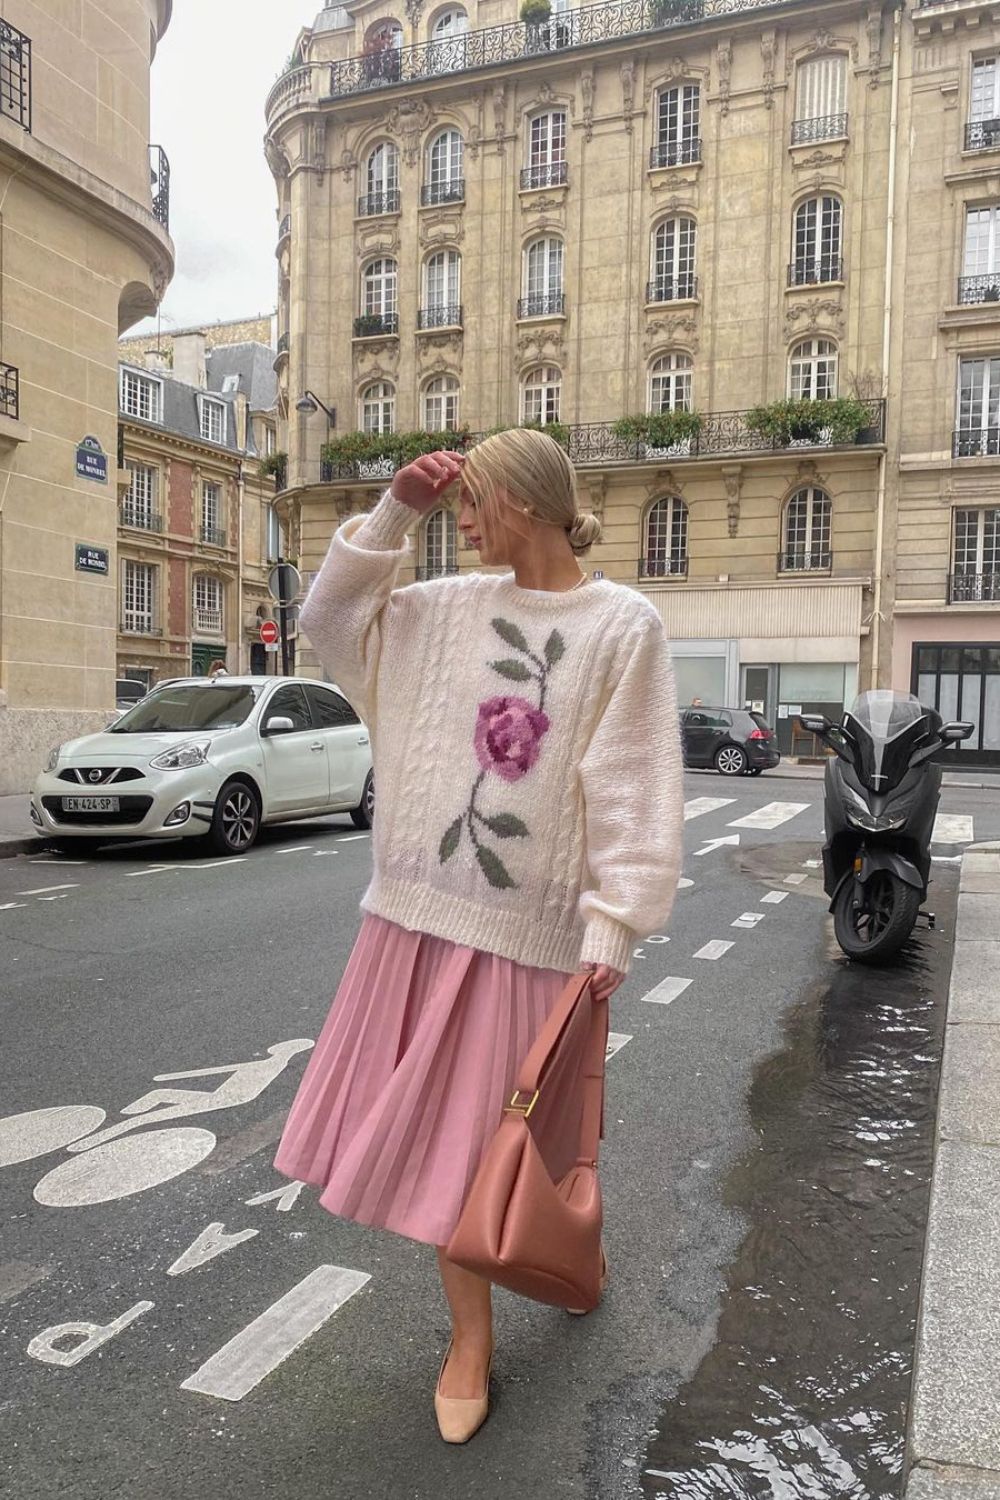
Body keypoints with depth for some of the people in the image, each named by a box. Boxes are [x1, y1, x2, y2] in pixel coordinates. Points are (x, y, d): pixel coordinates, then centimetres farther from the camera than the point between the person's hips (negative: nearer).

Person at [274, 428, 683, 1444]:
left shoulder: (623, 624, -6)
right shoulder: (450, 608, 7)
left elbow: (634, 787, -9)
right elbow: (329, 616, 16)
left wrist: (614, 924, -13)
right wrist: (394, 513, 6)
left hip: (529, 923, -4)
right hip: (421, 906, 5)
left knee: (501, 1133, 9)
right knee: (436, 1123, 11)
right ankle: (471, 1334, 31)